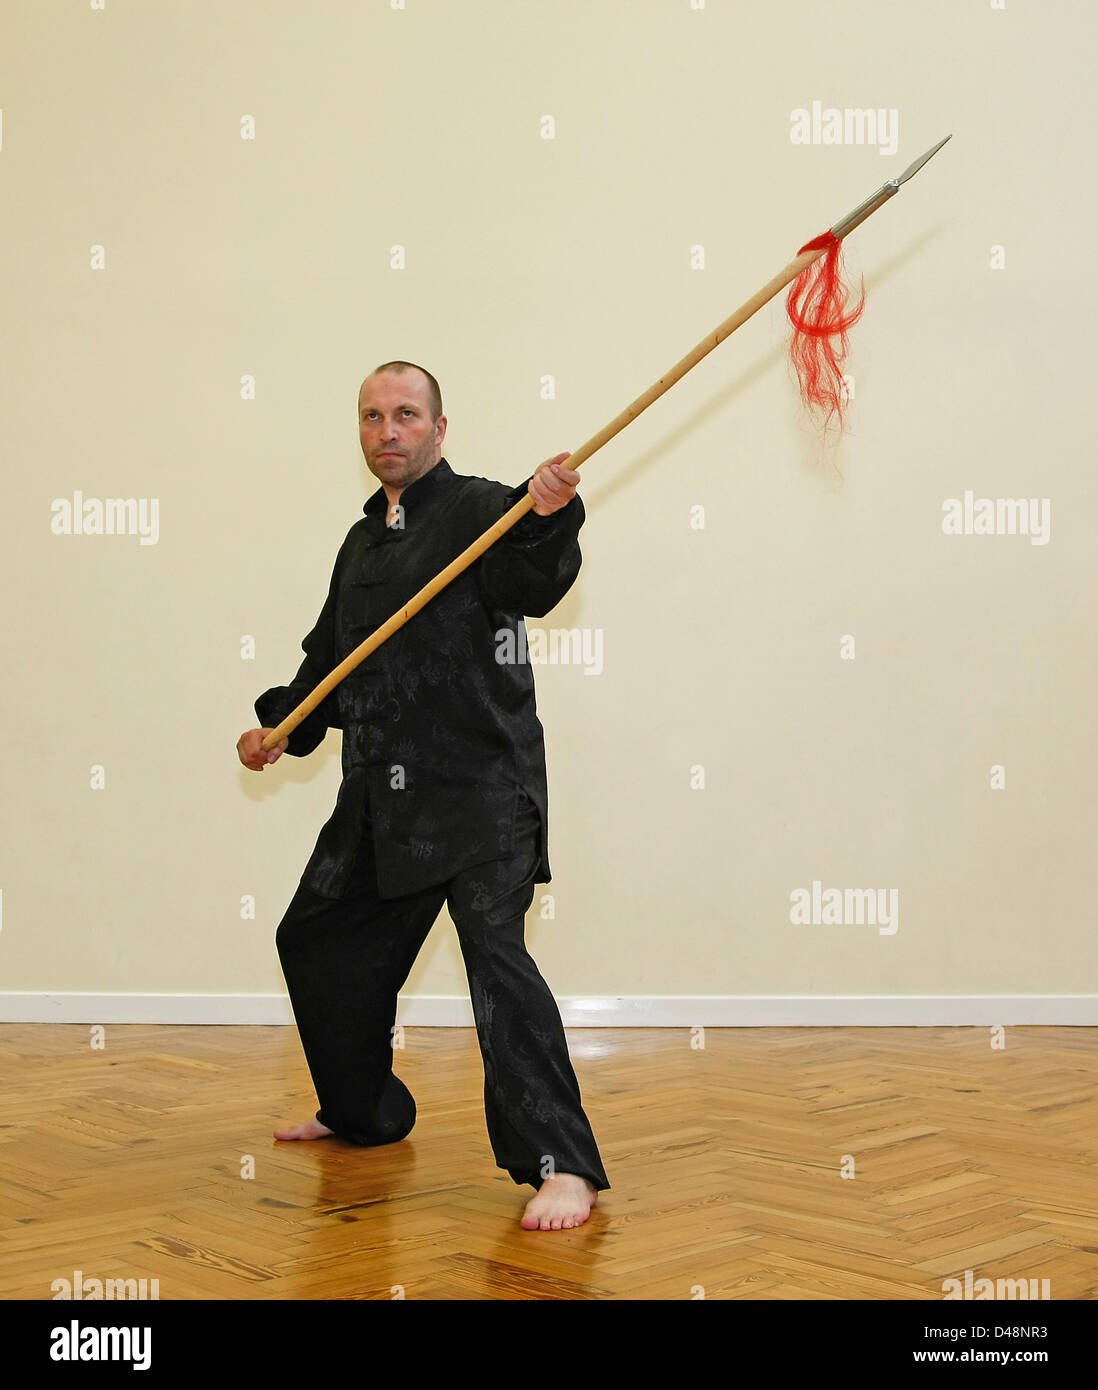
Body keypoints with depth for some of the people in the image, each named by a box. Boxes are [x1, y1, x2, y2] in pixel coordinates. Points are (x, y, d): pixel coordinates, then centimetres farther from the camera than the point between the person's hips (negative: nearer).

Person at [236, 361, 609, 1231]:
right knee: (318, 941, 18)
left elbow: (536, 583, -27)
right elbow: (331, 656, 25)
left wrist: (547, 517, -47)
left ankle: (562, 1165, -20)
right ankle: (366, 1111, 38)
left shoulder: (477, 511, -6)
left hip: (481, 786, -8)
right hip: (383, 792, 9)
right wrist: (283, 725, 12)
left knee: (494, 948, -22)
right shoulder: (362, 543, 17)